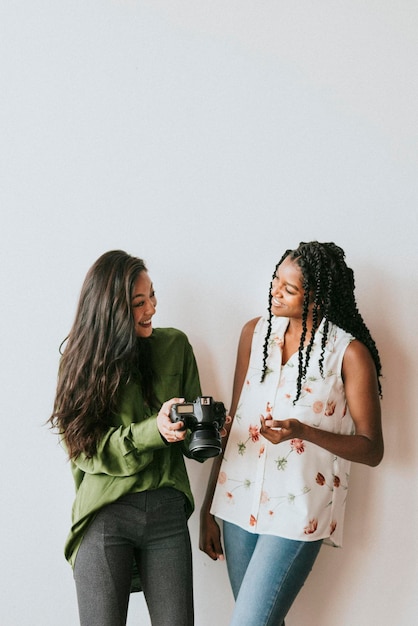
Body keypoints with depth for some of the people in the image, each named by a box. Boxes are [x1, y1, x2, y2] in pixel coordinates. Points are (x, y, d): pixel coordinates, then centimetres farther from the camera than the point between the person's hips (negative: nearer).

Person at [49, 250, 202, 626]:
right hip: (105, 516, -2)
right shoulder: (81, 359, -1)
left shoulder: (175, 346, 5)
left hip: (167, 510, 2)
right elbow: (84, 447, -8)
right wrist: (153, 430, -21)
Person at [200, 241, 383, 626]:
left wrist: (303, 431, -23)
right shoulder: (256, 332, 4)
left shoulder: (349, 353, -9)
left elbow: (372, 450, -6)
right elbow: (234, 419, 9)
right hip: (240, 502, 5)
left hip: (297, 511, -4)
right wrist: (209, 507, 9)